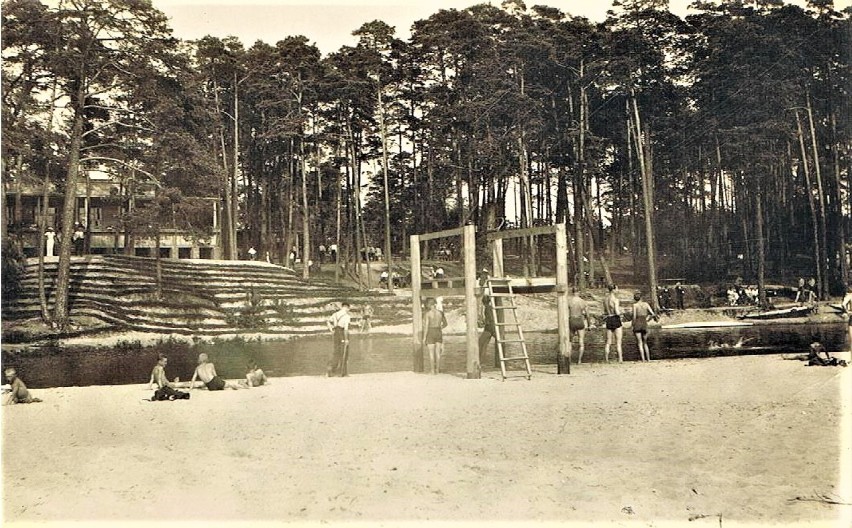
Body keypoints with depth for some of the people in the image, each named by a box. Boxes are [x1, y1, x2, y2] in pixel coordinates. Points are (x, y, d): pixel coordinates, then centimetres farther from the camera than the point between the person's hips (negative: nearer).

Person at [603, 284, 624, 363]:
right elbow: (617, 312, -19)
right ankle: (620, 359, -4)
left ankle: (606, 359, 9)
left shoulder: (605, 299, 8)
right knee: (618, 342, -2)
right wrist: (620, 311, 1)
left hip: (608, 321, 6)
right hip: (616, 320, -6)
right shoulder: (616, 299, -14)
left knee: (608, 342, 10)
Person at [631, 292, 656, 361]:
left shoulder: (635, 305, -2)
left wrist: (633, 326, -1)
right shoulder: (646, 304, 6)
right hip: (645, 324, 3)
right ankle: (648, 359, 12)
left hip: (637, 324, -3)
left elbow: (634, 316, -8)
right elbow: (653, 314, 0)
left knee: (640, 343, -2)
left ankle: (643, 359, -11)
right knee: (645, 343, 17)